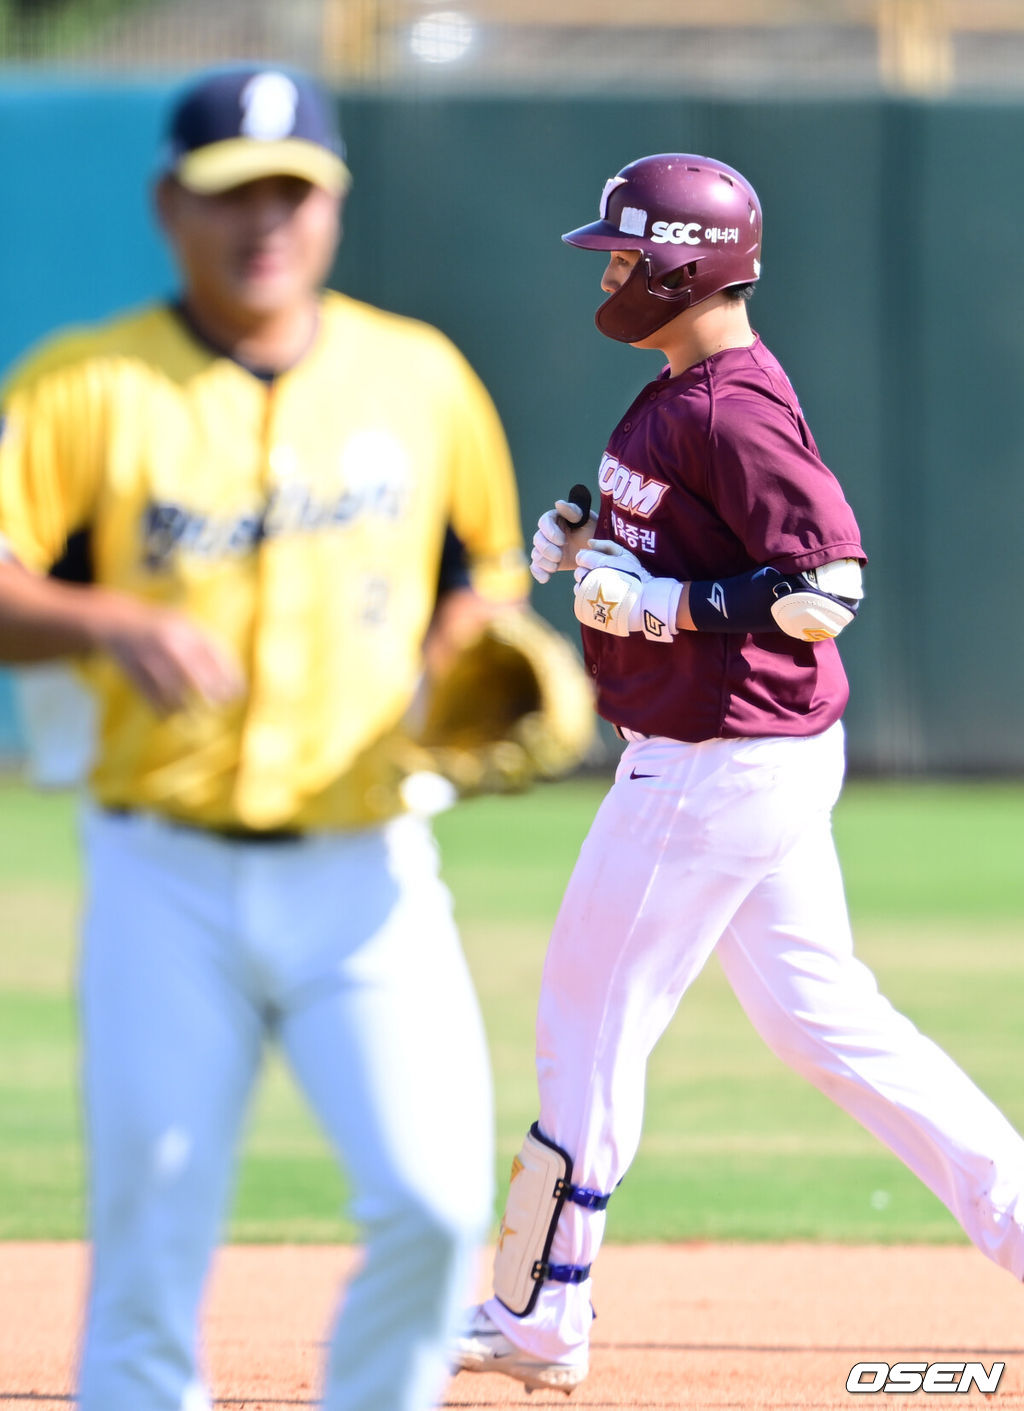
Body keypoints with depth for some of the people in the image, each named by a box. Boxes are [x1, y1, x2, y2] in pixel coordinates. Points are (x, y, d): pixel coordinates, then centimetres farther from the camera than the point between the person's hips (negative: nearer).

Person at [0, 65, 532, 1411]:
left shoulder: (420, 378, 7)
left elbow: (486, 562, 21)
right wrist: (111, 624, -29)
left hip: (365, 874, 1)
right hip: (167, 880, -1)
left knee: (436, 1198, -14)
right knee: (149, 1249, -1)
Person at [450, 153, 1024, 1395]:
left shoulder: (731, 410, -19)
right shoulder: (686, 390, 11)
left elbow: (828, 585, -23)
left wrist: (661, 603, -23)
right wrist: (588, 537, 8)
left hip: (721, 765, -10)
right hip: (742, 757, 10)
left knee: (590, 1016, -1)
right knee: (817, 1014, 13)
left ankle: (536, 1318, 7)